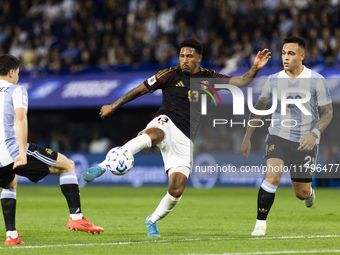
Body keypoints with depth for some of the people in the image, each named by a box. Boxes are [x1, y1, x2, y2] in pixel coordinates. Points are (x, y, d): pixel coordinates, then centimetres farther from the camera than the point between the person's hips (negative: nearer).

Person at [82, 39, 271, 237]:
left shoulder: (208, 78, 10)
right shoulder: (171, 75, 2)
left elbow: (240, 82, 6)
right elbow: (141, 89, 9)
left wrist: (254, 69, -13)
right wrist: (114, 106, 13)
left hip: (185, 140, 3)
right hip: (166, 123, -3)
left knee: (177, 189, -8)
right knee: (152, 136, -42)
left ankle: (152, 221, 20)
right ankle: (102, 167, -50)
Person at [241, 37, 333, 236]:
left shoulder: (316, 80, -7)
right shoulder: (274, 80, 0)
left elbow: (327, 112, -3)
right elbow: (258, 109, 11)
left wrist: (314, 134, -20)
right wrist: (247, 138, 7)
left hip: (305, 142, -1)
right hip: (278, 137, 1)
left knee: (302, 193, 6)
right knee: (273, 177, -24)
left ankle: (309, 192, 45)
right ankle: (261, 223, -13)